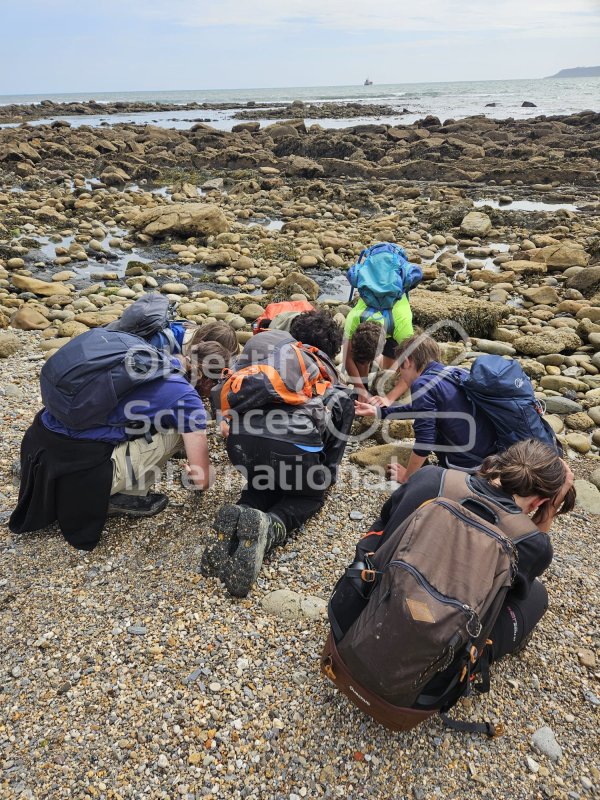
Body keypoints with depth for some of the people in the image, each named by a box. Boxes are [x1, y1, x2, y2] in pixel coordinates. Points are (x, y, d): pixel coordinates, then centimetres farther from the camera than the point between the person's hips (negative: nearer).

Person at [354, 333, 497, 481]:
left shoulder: (422, 384, -15)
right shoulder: (454, 372, 10)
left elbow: (424, 441, -18)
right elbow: (419, 408, 25)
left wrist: (406, 476, -2)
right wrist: (378, 411, 29)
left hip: (467, 463, -7)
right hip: (492, 449, 7)